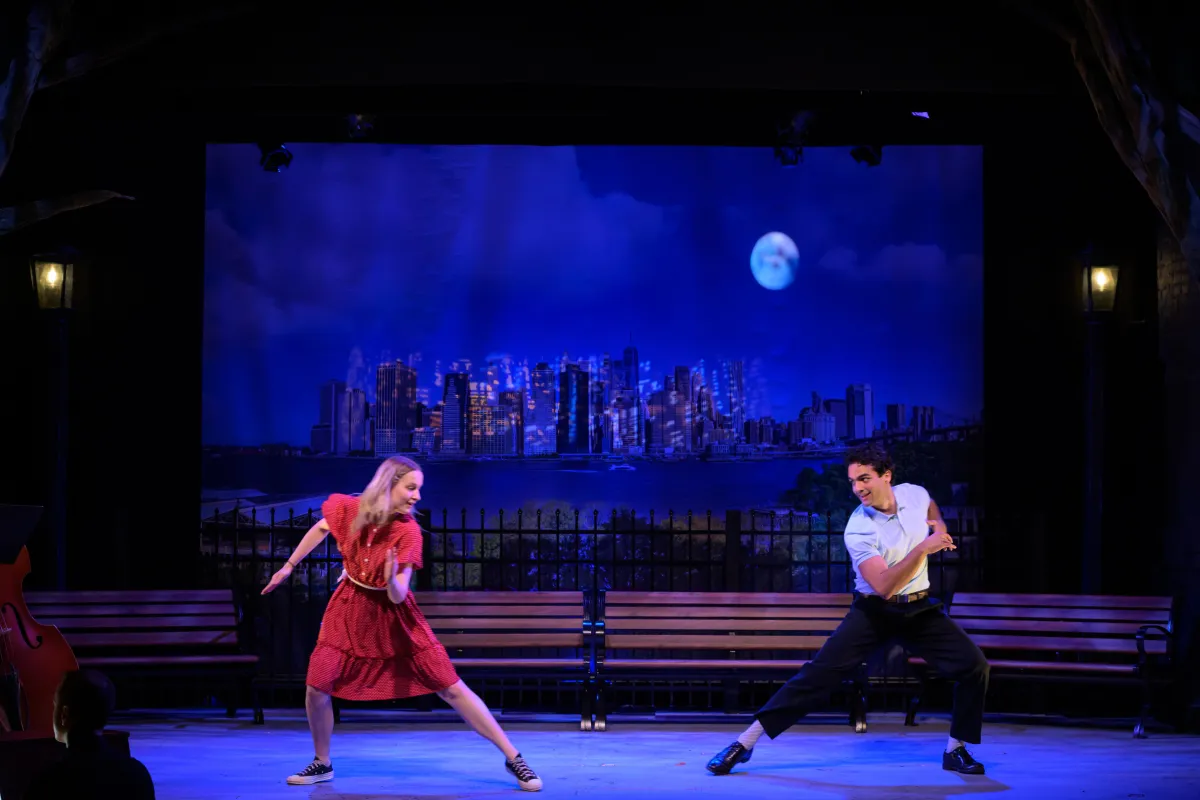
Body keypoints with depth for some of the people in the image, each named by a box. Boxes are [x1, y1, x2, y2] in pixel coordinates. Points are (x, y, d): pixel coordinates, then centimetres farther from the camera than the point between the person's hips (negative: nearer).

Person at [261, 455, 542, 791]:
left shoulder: (408, 531, -22)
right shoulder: (350, 509, -16)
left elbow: (397, 596, -24)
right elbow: (320, 529, 8)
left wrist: (392, 580, -47)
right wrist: (288, 566, 13)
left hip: (391, 613, -2)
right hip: (350, 610, 3)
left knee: (452, 688, -6)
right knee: (316, 688, -5)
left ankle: (513, 758, -3)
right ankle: (322, 764, 22)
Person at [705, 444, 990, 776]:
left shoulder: (915, 494, -5)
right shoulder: (858, 530, -21)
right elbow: (884, 586, -31)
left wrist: (938, 526, 2)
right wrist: (923, 548, -34)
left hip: (919, 609, 4)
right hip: (874, 611, -4)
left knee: (974, 666, -8)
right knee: (820, 673, -14)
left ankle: (955, 750, 11)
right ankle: (744, 743, -12)